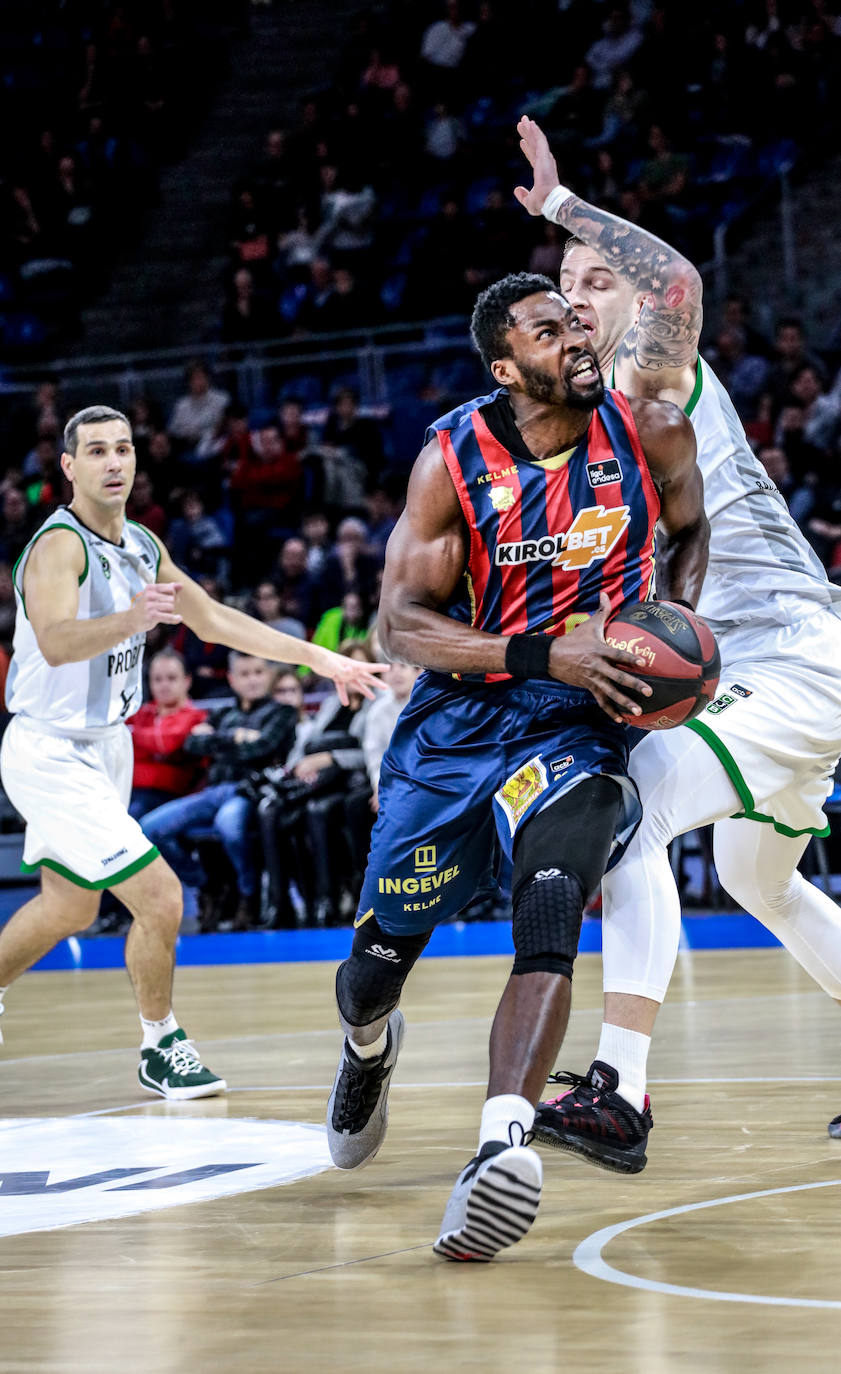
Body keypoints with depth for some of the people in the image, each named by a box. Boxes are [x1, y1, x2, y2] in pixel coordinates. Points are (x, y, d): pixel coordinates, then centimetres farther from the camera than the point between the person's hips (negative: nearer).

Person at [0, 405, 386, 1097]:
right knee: (160, 897, -13)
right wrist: (131, 618, -59)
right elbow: (56, 642, -40)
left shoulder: (142, 546, 4)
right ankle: (162, 1049, 5)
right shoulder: (59, 545, -22)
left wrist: (319, 657, 7)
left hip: (103, 747, 9)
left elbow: (213, 619, 13)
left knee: (68, 909, 21)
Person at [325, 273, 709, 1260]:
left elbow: (689, 532, 14)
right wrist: (542, 653, -27)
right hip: (455, 720, 1)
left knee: (551, 908, -30)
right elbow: (401, 623, -14)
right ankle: (368, 1048, 50)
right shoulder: (454, 458, -13)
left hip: (576, 721, -1)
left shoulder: (651, 431, -8)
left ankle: (503, 1148, -42)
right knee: (379, 958, 12)